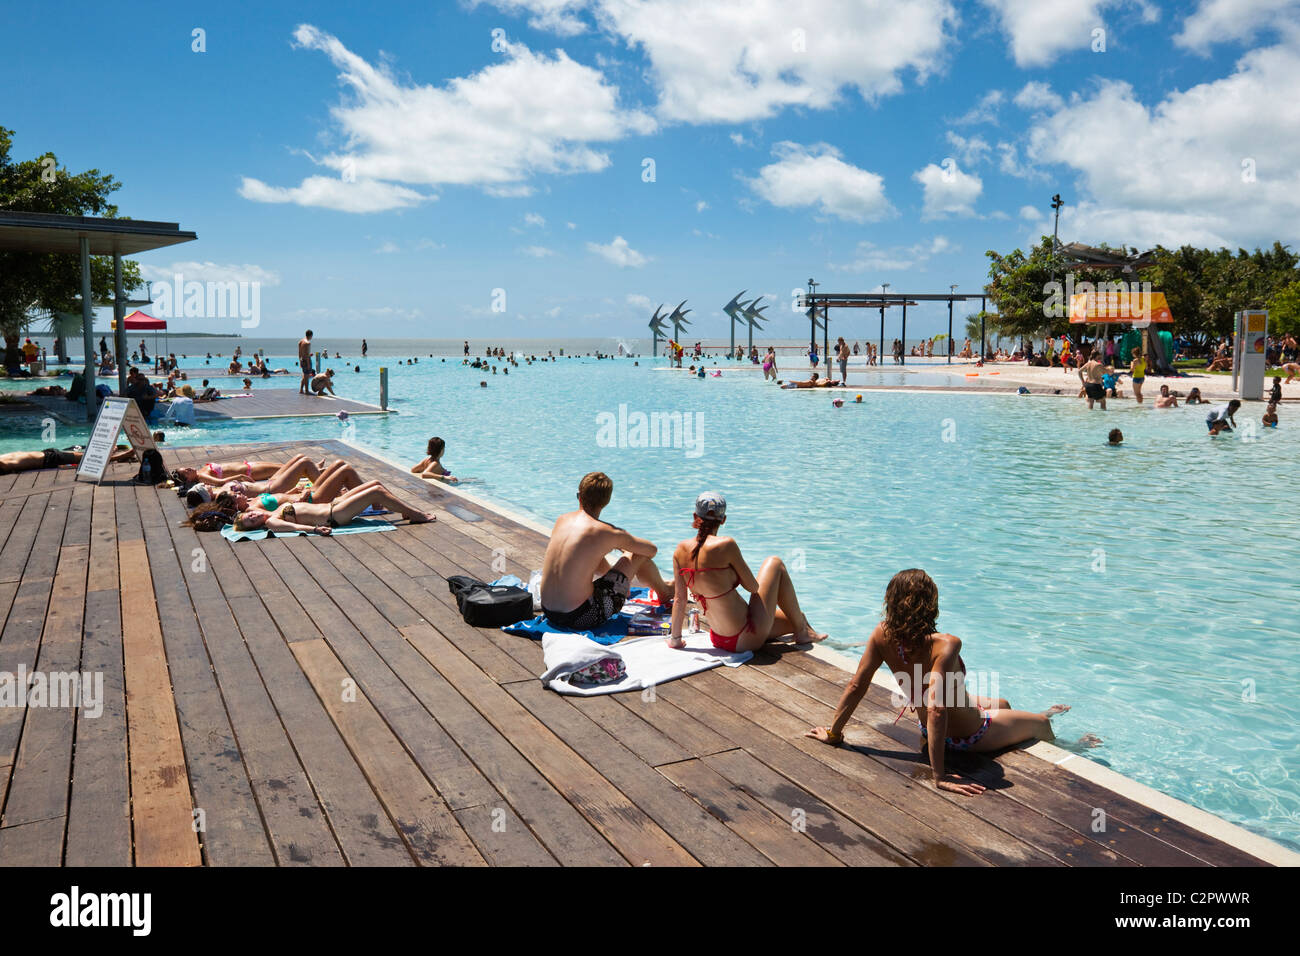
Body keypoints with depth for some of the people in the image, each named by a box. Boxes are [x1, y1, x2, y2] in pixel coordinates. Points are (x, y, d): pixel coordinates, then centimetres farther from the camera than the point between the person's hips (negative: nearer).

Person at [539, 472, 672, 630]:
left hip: (549, 614, 6)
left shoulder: (561, 520, 4)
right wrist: (622, 545, 24)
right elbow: (652, 550, 3)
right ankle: (665, 593, 37)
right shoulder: (607, 533, -12)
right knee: (639, 555, 7)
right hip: (580, 619, -6)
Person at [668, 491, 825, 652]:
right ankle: (802, 632, 26)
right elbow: (753, 587, -10)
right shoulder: (726, 545, -20)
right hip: (746, 637, -7)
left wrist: (675, 638, 13)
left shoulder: (680, 551, -2)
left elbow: (679, 599, 3)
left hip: (719, 639, 7)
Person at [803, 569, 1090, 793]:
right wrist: (938, 776, -41)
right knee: (1040, 724, 27)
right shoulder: (945, 645, -39)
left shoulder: (883, 635, -22)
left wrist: (833, 733, -4)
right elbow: (936, 710, -44)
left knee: (1001, 704, 34)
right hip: (968, 736, -5)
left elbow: (856, 686, -16)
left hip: (927, 730, 5)